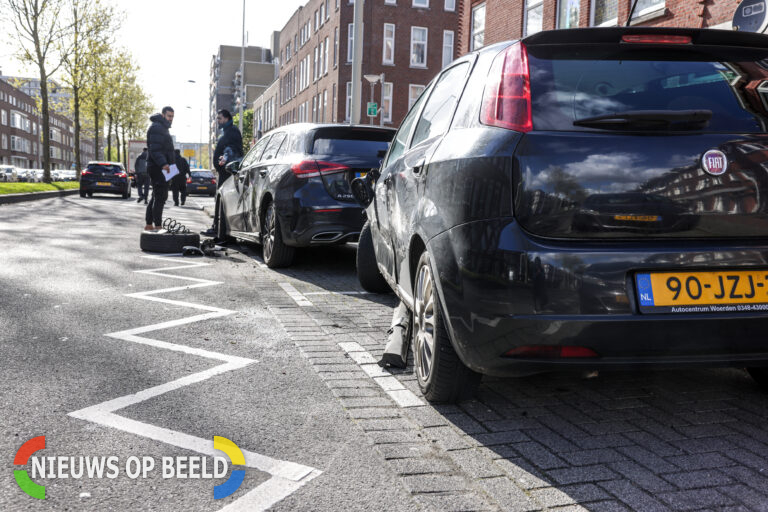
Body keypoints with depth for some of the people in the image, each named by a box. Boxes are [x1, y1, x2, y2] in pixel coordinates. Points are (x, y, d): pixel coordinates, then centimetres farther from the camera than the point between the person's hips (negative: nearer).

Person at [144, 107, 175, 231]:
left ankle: (149, 225, 20)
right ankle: (158, 226, -14)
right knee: (160, 197, -13)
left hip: (160, 167, 11)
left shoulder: (163, 128, 23)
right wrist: (163, 163, -33)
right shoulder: (157, 127, -12)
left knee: (157, 197, 14)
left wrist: (167, 163, 25)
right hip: (157, 168, -11)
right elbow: (155, 149, -23)